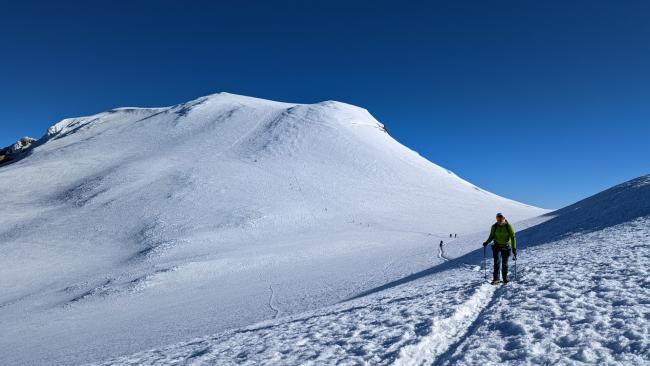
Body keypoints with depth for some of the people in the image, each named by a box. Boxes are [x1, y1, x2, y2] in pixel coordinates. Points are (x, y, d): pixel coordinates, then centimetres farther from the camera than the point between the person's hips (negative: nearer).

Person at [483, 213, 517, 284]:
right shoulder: (494, 226, -5)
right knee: (497, 262, -12)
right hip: (497, 246, 1)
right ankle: (495, 279, -10)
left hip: (506, 247, -1)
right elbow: (491, 236, 7)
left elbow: (513, 237, -12)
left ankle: (505, 278, 25)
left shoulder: (508, 226, -11)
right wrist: (487, 242, -11)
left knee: (504, 263, 6)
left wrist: (514, 249, -18)